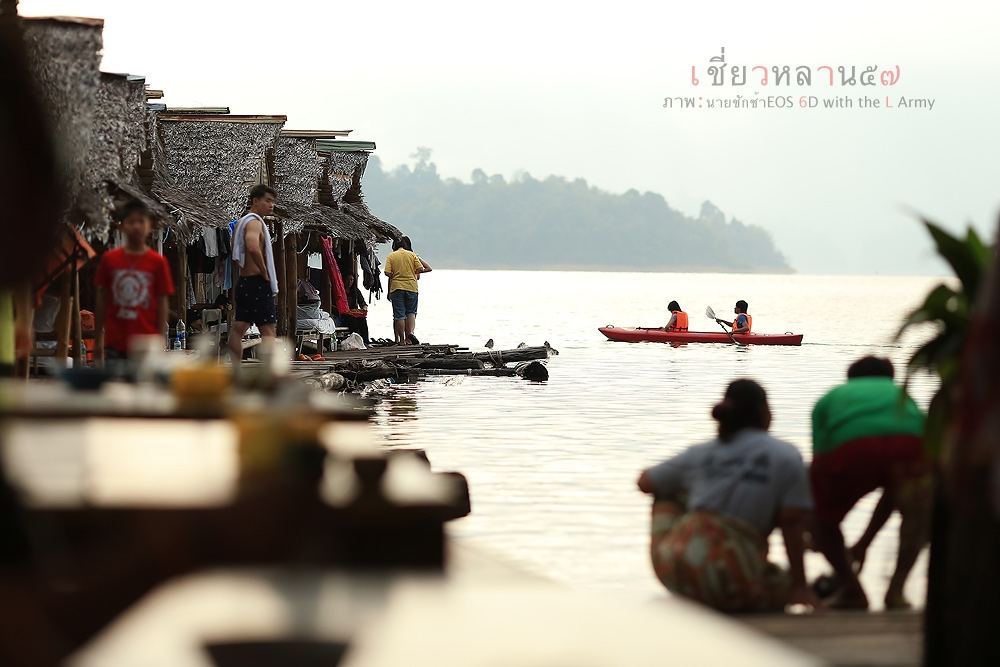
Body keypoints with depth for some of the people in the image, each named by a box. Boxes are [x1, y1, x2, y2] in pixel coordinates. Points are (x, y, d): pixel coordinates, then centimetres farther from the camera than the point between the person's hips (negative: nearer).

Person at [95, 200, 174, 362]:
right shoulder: (109, 259, 4)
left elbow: (162, 304, 2)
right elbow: (102, 301, 9)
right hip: (115, 343, 1)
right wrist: (98, 340, 7)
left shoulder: (158, 262, 0)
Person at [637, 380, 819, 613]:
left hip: (672, 571, 2)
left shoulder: (699, 454, 13)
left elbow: (645, 483, 27)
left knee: (668, 495, 31)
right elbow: (792, 526, -3)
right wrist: (799, 587, 3)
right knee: (784, 584, 29)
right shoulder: (787, 457, 2)